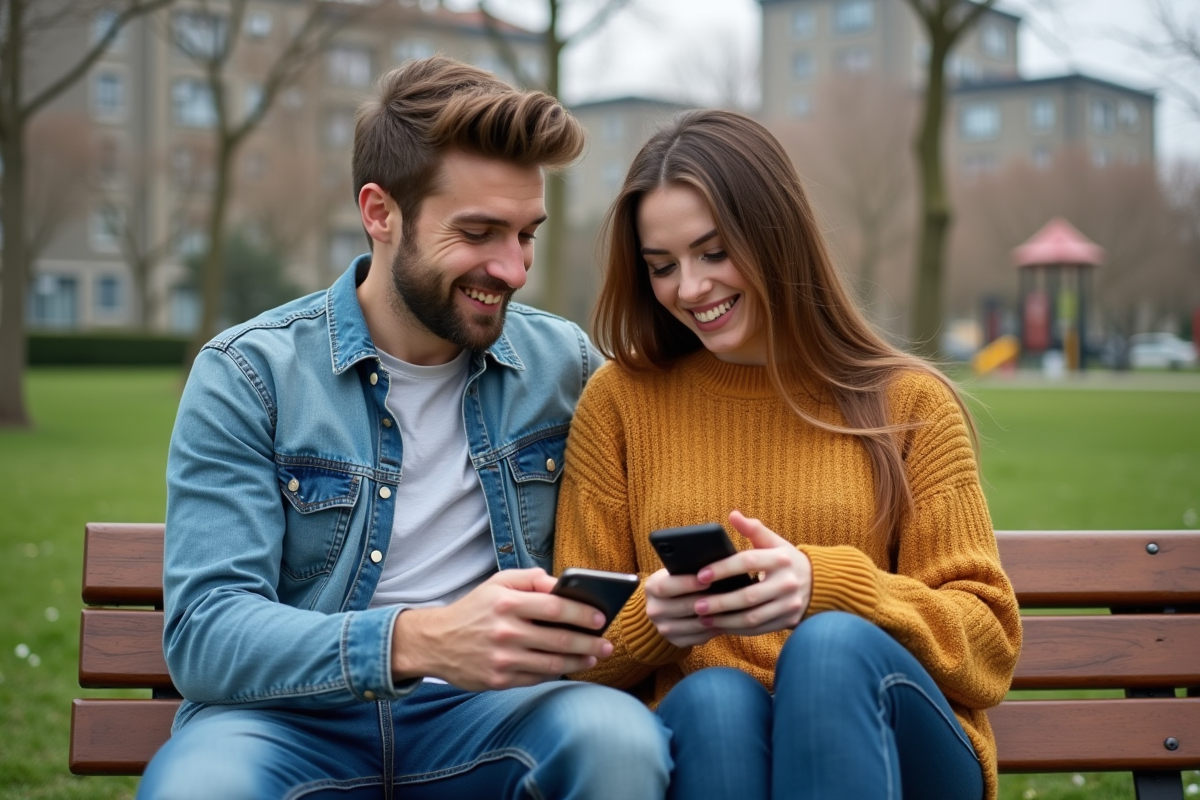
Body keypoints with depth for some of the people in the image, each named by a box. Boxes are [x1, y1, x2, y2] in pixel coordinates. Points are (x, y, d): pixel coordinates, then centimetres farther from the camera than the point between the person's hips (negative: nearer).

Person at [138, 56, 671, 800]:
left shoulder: (565, 363, 4)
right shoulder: (247, 376, -5)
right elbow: (204, 633, -14)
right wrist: (418, 642, -32)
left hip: (484, 712, 2)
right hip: (291, 716, -1)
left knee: (618, 734, -30)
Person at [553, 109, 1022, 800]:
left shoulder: (908, 403, 8)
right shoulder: (620, 401, 10)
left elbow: (989, 644, 2)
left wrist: (824, 587, -16)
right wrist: (655, 619, -13)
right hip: (697, 740, 0)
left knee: (829, 647, -33)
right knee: (713, 700, -35)